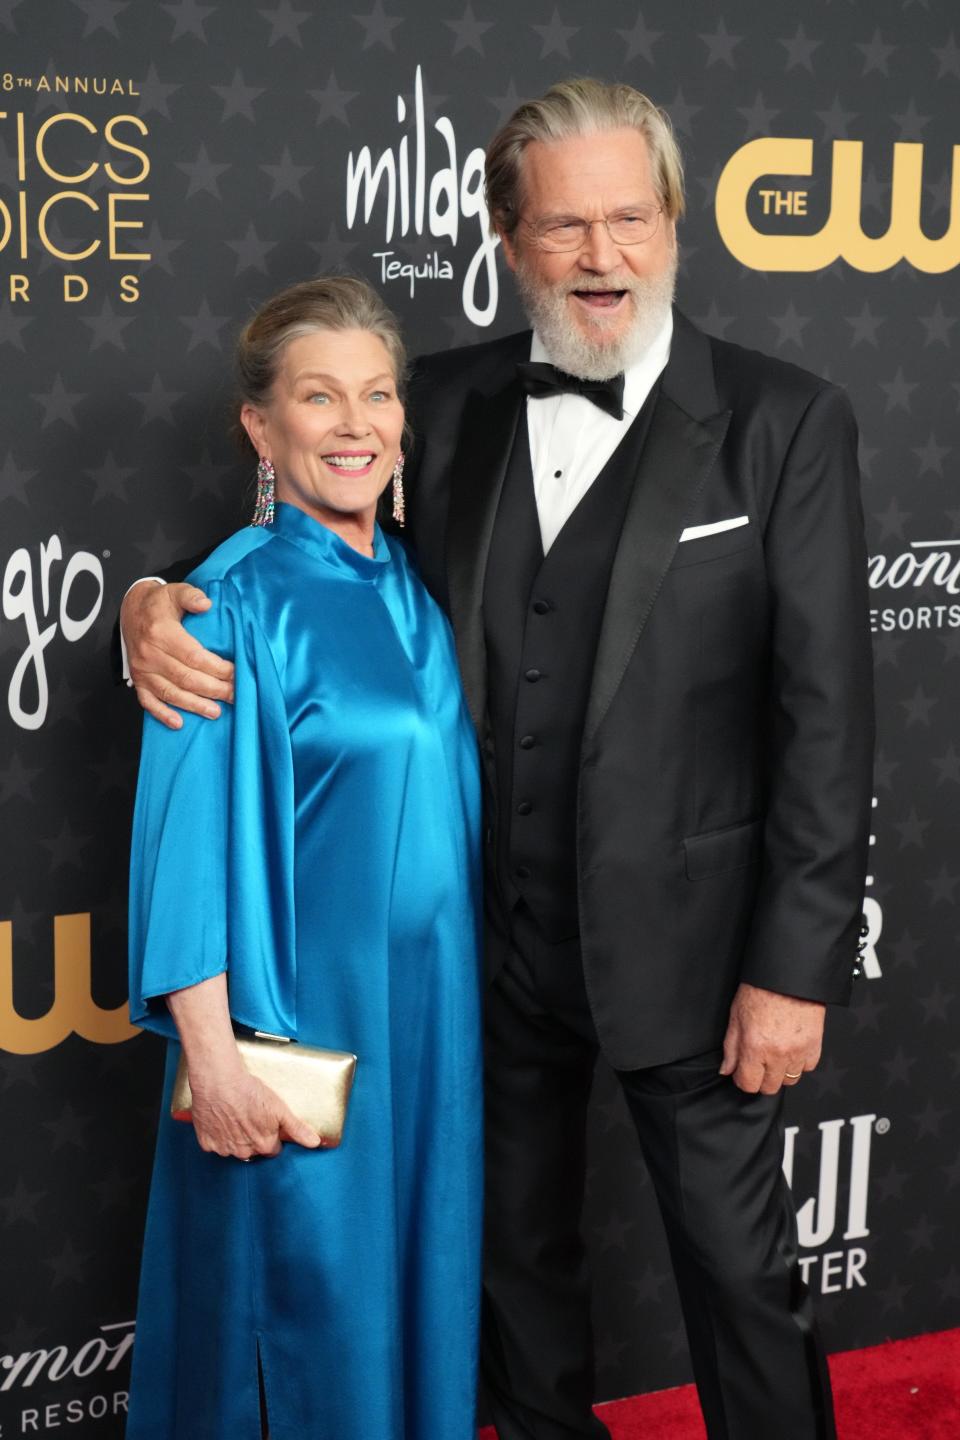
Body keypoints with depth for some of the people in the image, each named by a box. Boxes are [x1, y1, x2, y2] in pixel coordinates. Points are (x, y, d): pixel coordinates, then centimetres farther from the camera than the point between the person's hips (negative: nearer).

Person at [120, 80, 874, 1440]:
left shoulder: (785, 421, -9)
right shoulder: (445, 404, 1)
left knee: (738, 1263, 10)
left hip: (683, 934, -3)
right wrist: (165, 606, -14)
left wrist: (797, 966, -13)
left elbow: (826, 712, -10)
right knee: (515, 1246, 21)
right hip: (490, 928, 4)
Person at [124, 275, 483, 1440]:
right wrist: (212, 1058, -19)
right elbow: (190, 837, -16)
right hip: (299, 1015, -6)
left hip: (431, 1010, 6)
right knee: (308, 1293, 5)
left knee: (418, 1278, 16)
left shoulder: (413, 587, 6)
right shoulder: (236, 604, -14)